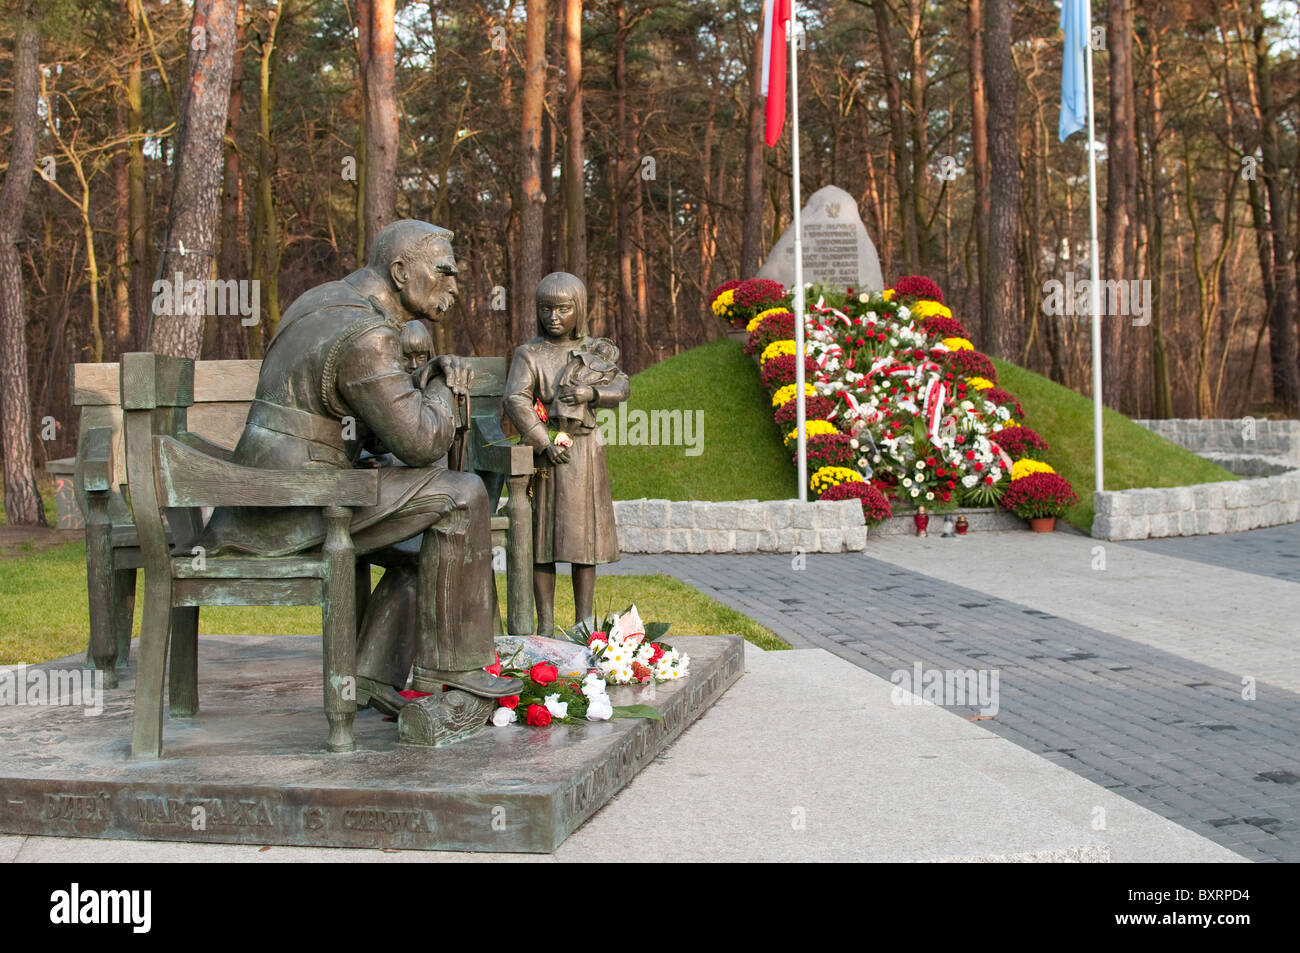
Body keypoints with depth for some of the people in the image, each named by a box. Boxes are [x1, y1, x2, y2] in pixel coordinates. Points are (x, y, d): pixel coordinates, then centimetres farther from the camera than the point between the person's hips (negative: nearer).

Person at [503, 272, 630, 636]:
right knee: (542, 537, 0)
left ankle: (585, 621, 11)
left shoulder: (594, 350, 11)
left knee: (584, 534, 4)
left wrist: (592, 392, -13)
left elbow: (621, 387, 7)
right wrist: (546, 444, -19)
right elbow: (516, 401, -12)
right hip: (543, 452, -2)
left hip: (585, 453, 2)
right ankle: (545, 623, 6)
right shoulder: (529, 354, 0)